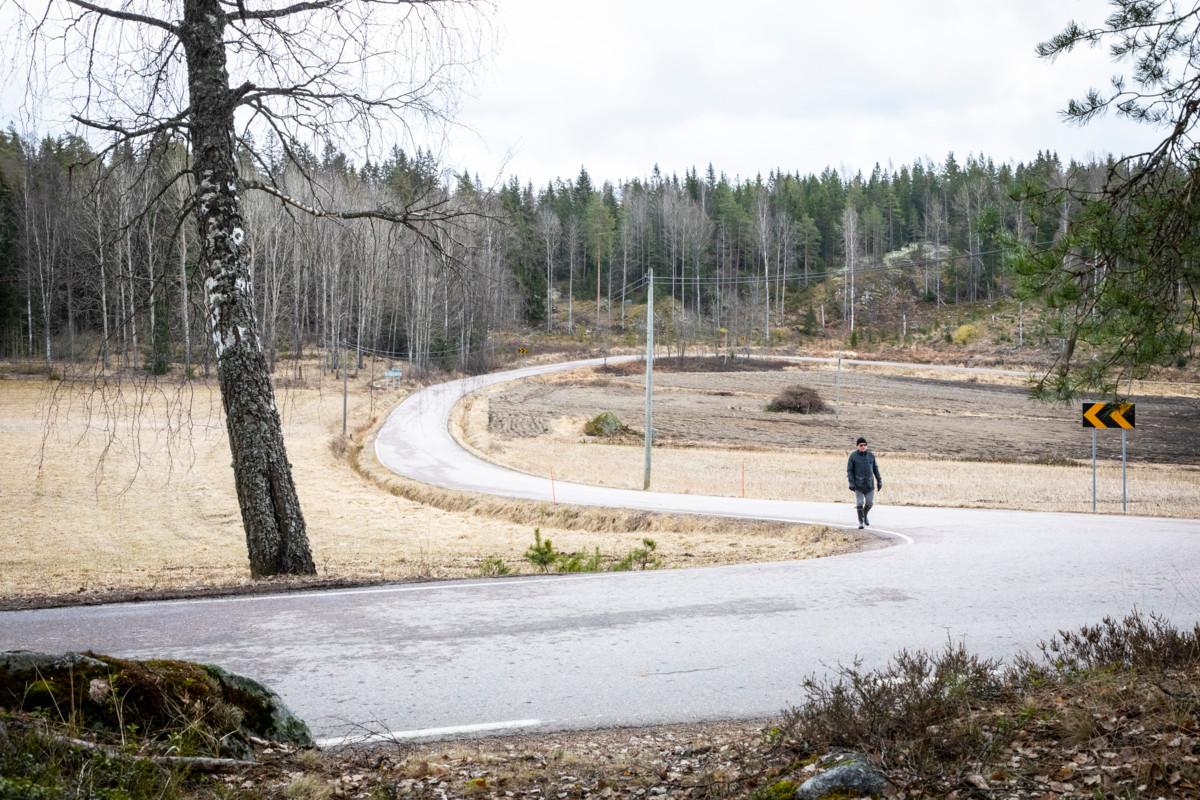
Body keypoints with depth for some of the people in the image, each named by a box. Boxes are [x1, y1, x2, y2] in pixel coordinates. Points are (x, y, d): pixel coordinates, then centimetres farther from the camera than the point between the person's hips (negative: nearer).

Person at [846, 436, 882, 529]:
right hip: (858, 484, -3)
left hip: (869, 483, 3)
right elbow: (849, 470, -6)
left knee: (870, 502, 4)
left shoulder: (871, 455, 4)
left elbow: (875, 469, 10)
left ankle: (865, 515, 33)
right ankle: (860, 522, 9)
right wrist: (851, 483, -14)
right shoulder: (853, 456, -6)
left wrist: (879, 481, 8)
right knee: (859, 503, -6)